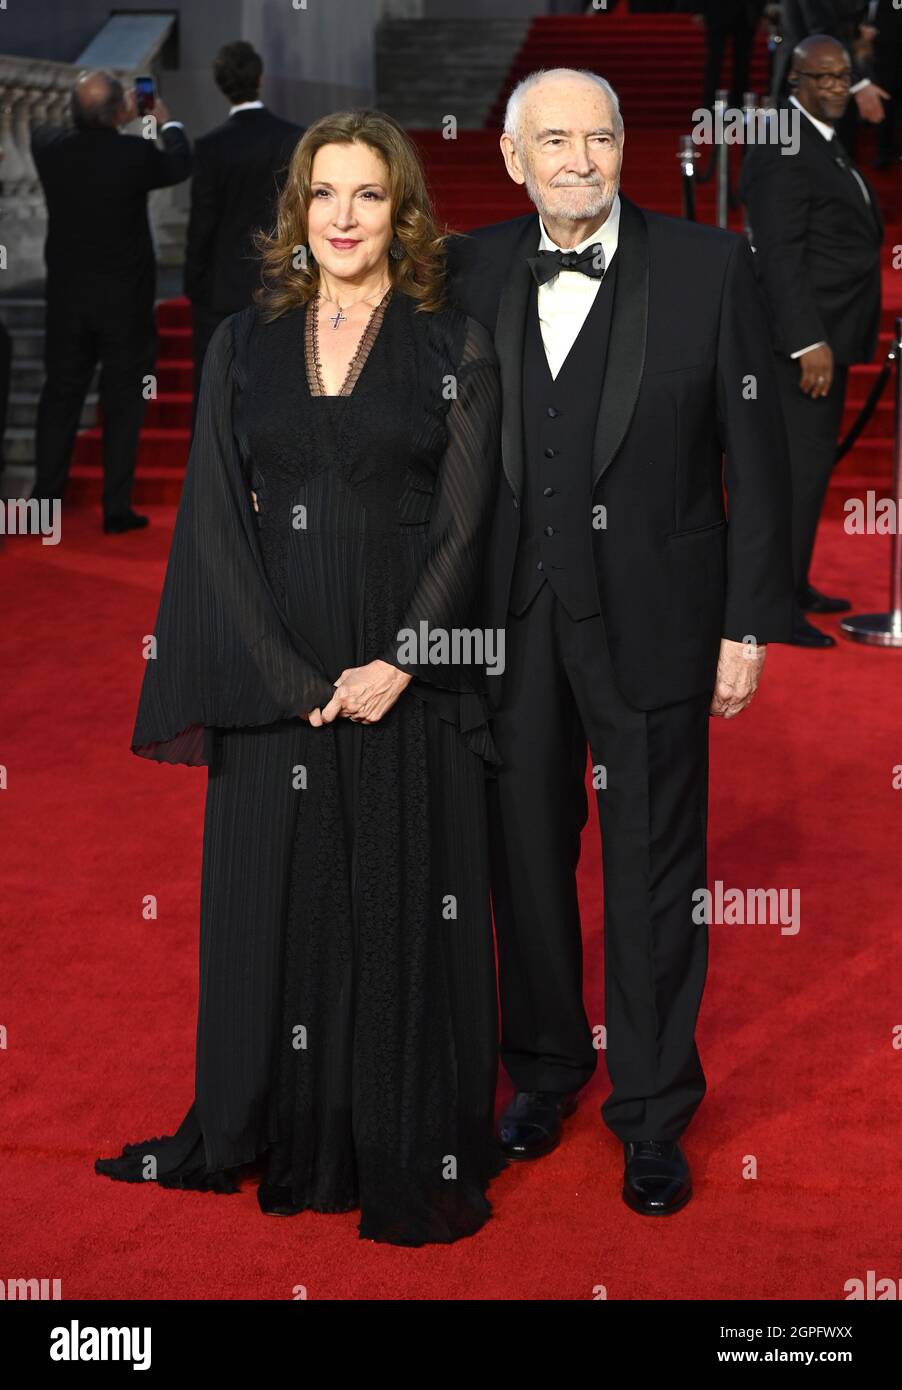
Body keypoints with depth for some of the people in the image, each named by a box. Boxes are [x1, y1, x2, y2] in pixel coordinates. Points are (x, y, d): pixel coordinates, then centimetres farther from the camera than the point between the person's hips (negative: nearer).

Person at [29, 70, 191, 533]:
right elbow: (180, 165, 4)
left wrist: (113, 119, 29)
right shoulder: (135, 153, -17)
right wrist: (167, 123, 24)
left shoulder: (50, 146, -8)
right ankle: (116, 507, 6)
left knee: (60, 395, 13)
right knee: (122, 402, 5)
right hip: (126, 301, -3)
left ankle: (45, 499, 17)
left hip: (66, 299, 3)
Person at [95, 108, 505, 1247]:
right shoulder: (244, 344, 8)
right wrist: (291, 674, -9)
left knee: (405, 908, 4)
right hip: (271, 675, 2)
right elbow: (216, 517, 1)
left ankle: (410, 1159, 17)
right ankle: (276, 1137, 23)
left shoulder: (453, 348, 3)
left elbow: (463, 521, -2)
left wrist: (399, 662, -13)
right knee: (272, 899, 8)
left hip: (411, 674, -2)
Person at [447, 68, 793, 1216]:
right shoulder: (472, 272, 2)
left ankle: (652, 1109, 24)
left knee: (653, 872, 7)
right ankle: (547, 1066, 37)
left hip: (650, 621, -3)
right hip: (509, 621, 3)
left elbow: (756, 457, -4)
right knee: (526, 854, 15)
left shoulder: (709, 267, -6)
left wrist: (750, 624, -7)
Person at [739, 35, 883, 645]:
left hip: (826, 332, 10)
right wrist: (809, 344, -26)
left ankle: (791, 584, 27)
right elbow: (780, 256, -22)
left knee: (812, 458, 16)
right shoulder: (783, 149, -15)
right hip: (803, 336, -10)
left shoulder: (823, 141, 16)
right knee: (803, 463, -9)